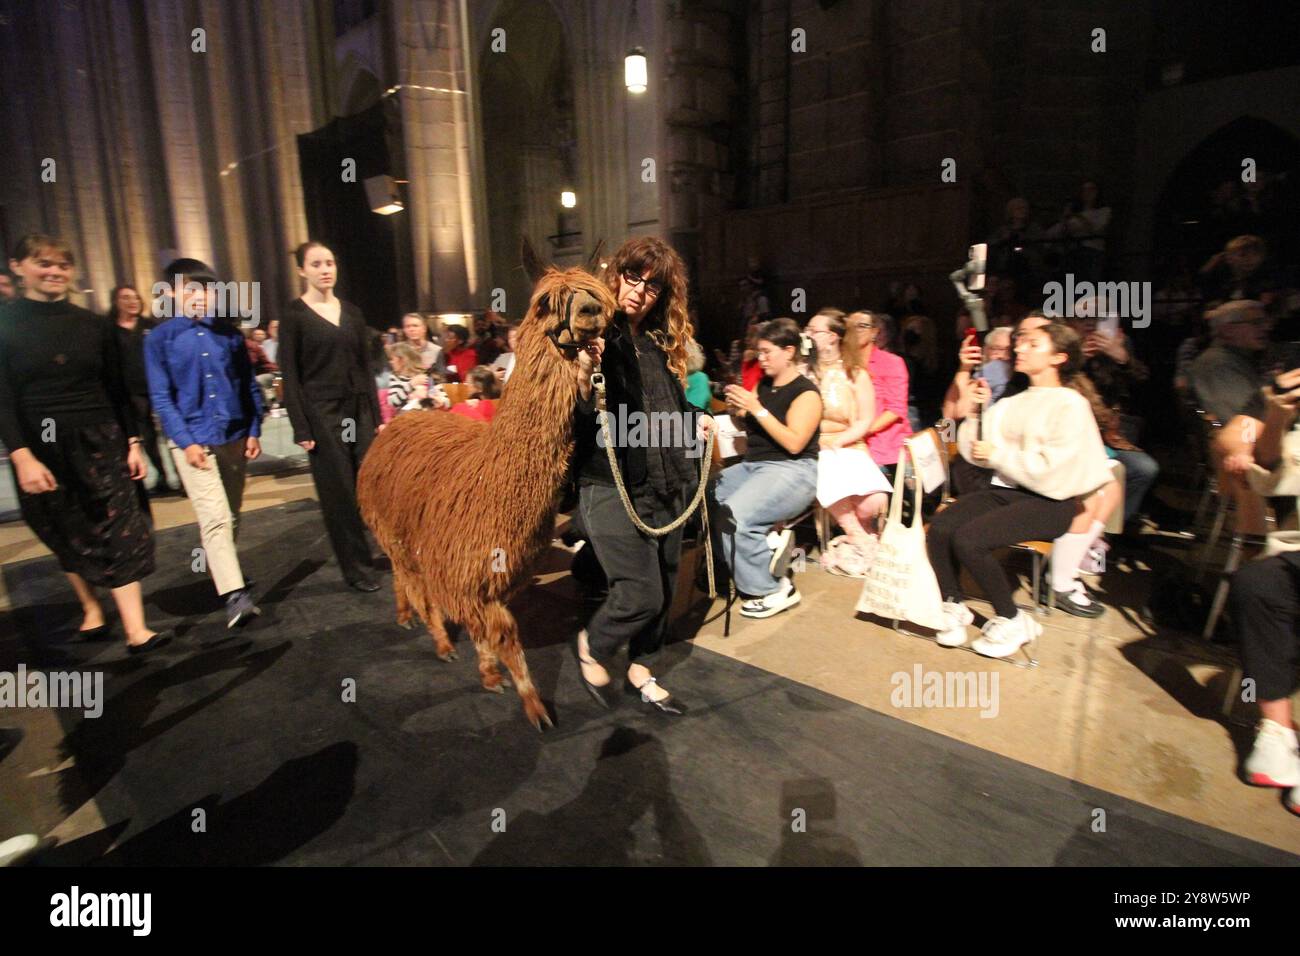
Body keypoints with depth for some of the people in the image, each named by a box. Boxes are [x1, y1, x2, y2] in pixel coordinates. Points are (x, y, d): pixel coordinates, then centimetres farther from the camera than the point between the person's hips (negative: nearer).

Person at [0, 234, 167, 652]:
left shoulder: (92, 325, 5)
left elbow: (117, 389, 8)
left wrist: (133, 442, 5)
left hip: (99, 443, 1)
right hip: (42, 450, -1)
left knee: (119, 531, -6)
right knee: (68, 538, 13)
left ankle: (136, 630, -6)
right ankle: (90, 607, 35)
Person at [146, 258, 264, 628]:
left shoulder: (229, 333, 6)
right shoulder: (160, 339, -2)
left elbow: (249, 386, 9)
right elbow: (161, 397, -4)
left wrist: (254, 431, 2)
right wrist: (186, 442, -12)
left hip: (235, 437, 4)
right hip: (193, 441, -4)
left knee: (231, 518, 13)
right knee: (215, 518, -12)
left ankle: (221, 573, 33)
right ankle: (235, 594, -12)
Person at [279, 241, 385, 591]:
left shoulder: (351, 312, 11)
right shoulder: (294, 316, -3)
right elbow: (290, 377, -6)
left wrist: (376, 416, 8)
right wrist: (302, 430, -12)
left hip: (359, 411, 4)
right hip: (322, 415, -4)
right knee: (339, 493, 2)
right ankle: (356, 568, 13)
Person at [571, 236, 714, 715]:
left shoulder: (662, 343, 11)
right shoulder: (593, 337, -9)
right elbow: (574, 423, -17)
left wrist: (696, 421, 6)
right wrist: (584, 377, -33)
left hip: (667, 486, 7)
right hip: (612, 487, -7)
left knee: (663, 588, 14)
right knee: (641, 594, -8)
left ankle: (640, 672, 35)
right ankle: (592, 645, 24)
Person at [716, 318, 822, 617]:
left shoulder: (805, 392, -8)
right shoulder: (764, 384, 13)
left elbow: (794, 443, -18)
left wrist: (757, 409, -19)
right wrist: (739, 410, -1)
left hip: (791, 471, -8)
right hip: (752, 466, 8)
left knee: (732, 517, -28)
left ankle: (775, 589, -12)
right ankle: (766, 542, -3)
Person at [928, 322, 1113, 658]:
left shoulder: (1070, 405, -4)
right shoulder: (1012, 403, 16)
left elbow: (1048, 469, -16)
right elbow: (976, 453, 10)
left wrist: (997, 454, -8)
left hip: (1048, 502, -6)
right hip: (1004, 491, 6)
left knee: (968, 539, -28)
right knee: (940, 528, -21)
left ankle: (1012, 620, -7)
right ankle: (954, 606, -1)